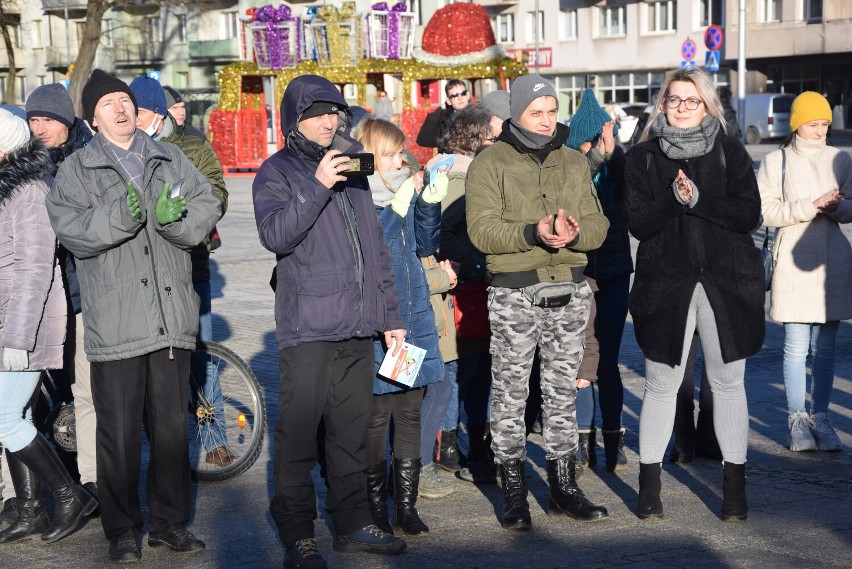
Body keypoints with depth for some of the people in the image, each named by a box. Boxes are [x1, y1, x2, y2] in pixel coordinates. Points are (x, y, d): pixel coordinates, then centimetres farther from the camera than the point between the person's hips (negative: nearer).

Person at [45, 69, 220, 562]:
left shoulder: (170, 159, 14)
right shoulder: (77, 170, 5)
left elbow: (208, 204, 4)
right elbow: (70, 228, -10)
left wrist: (175, 216, -16)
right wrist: (119, 216, -26)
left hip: (172, 317, 3)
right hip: (115, 323, -3)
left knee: (173, 424, 10)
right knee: (120, 430, 2)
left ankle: (170, 521, 23)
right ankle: (123, 528, 15)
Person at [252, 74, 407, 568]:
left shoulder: (353, 168, 18)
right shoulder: (278, 172, 1)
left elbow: (377, 246, 21)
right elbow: (275, 234, -18)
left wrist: (391, 315, 18)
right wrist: (317, 185, -23)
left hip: (358, 327, 6)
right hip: (308, 328, -5)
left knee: (352, 430, 11)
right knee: (299, 434, -5)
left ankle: (353, 523, 21)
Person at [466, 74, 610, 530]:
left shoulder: (574, 163, 13)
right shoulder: (490, 163, -2)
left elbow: (597, 226, 5)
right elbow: (482, 229, -13)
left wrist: (575, 233, -17)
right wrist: (533, 233, -25)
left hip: (570, 291, 4)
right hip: (515, 293, -4)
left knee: (563, 392, 12)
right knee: (510, 394, 1)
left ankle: (563, 486, 22)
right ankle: (514, 492, 12)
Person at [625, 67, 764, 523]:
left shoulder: (730, 152, 5)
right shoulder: (644, 157, 6)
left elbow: (749, 214, -5)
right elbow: (637, 223, -3)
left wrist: (698, 199, -16)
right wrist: (673, 198, -19)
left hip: (727, 281, 0)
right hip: (665, 281, 0)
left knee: (728, 383, 6)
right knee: (661, 385, 5)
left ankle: (735, 485, 15)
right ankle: (649, 482, 15)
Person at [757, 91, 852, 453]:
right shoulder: (776, 162, 1)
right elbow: (768, 211, -6)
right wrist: (811, 206, -17)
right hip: (794, 263, -2)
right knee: (796, 348, -2)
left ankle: (820, 417, 14)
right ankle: (797, 419, 8)